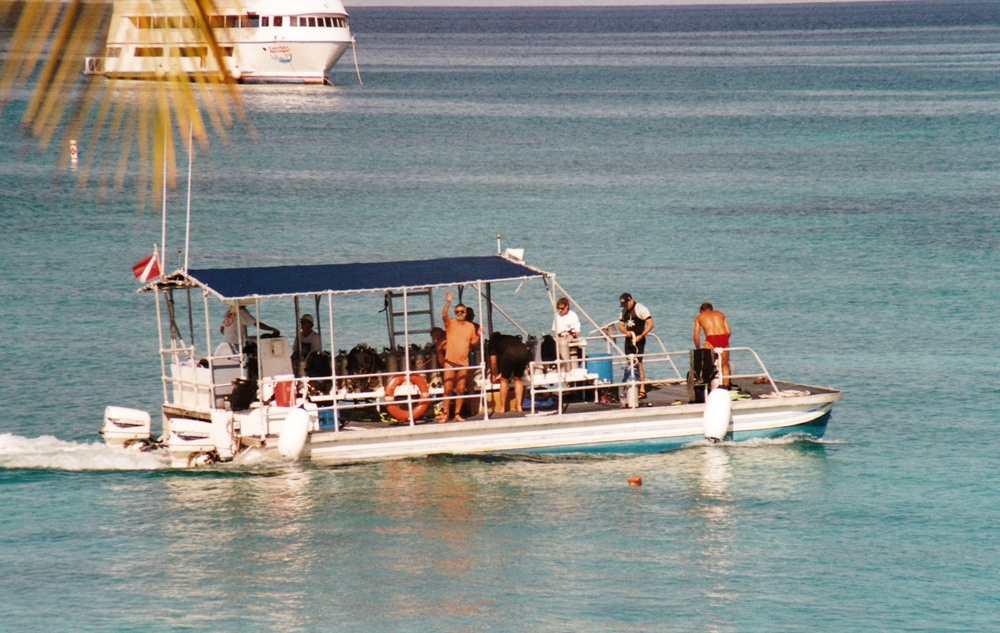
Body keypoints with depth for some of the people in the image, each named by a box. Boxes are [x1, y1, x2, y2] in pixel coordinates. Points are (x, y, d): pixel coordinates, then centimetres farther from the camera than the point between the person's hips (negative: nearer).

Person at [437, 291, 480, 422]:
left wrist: (479, 334, -3)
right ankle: (445, 414, 3)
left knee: (461, 390, 4)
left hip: (463, 362, 2)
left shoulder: (470, 326, 11)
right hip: (450, 361, -2)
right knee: (448, 389, -4)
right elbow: (444, 314, -17)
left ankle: (457, 414, 11)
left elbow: (473, 342, 14)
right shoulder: (450, 323, 2)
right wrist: (448, 302, -28)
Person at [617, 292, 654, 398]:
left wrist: (640, 336, -22)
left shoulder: (641, 309, -11)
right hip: (628, 340, 8)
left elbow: (650, 324, -16)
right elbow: (620, 325, 14)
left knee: (638, 363, -12)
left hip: (638, 341, -8)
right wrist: (626, 332, -9)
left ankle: (642, 390, -14)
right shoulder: (624, 311, 12)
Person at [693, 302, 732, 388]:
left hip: (711, 339, -3)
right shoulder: (720, 314, 26)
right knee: (725, 365, 16)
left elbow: (696, 336, 13)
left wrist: (698, 349, 26)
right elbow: (729, 331, 17)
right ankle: (726, 386, 13)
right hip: (723, 337, 3)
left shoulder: (699, 317, 19)